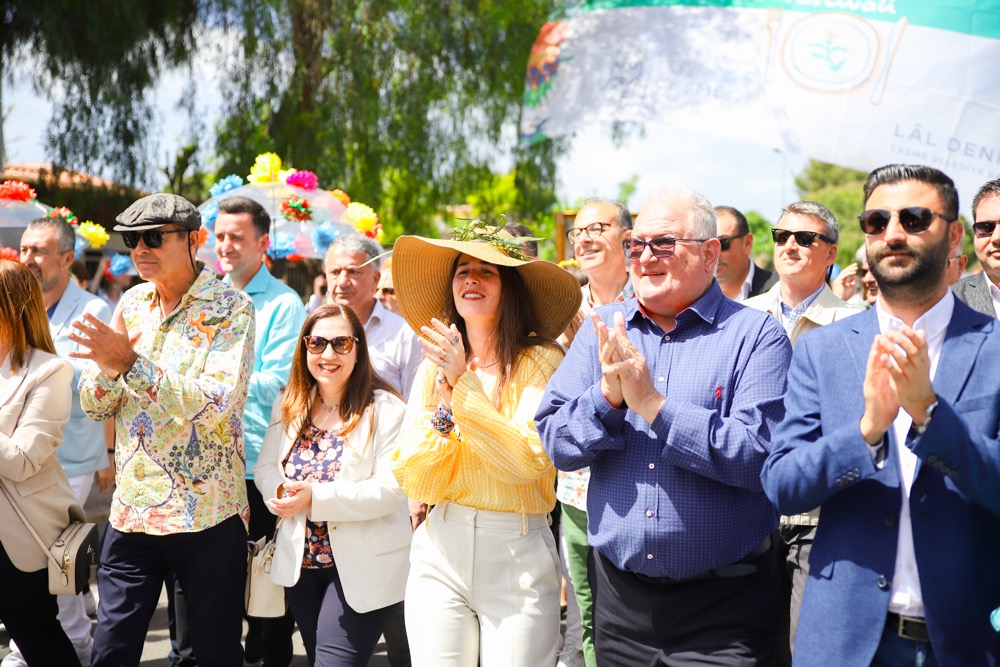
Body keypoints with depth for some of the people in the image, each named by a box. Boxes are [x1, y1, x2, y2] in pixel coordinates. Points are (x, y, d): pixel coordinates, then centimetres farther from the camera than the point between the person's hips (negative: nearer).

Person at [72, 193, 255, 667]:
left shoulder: (229, 308, -8)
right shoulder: (132, 303, 8)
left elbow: (215, 405, -21)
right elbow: (94, 406, 8)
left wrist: (130, 364, -25)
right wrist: (105, 369, -13)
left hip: (207, 513, -4)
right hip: (132, 508, 5)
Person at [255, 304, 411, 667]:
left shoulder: (385, 409, -13)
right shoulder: (289, 406, 6)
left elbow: (390, 489, -20)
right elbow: (264, 468, 6)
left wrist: (315, 497, -27)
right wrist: (281, 490, -18)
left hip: (362, 569, -6)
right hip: (302, 564, 6)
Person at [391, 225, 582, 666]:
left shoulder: (541, 361, -6)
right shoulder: (433, 368, 6)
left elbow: (529, 461, -19)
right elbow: (413, 482, 1)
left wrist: (464, 383, -17)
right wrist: (445, 400, -13)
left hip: (518, 558, -3)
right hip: (440, 552, 3)